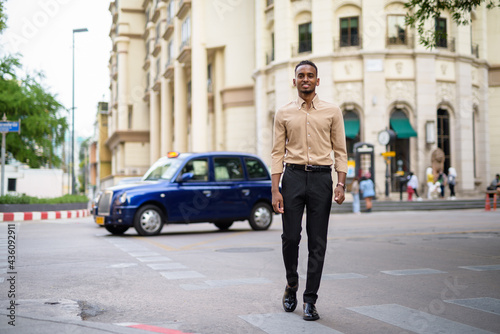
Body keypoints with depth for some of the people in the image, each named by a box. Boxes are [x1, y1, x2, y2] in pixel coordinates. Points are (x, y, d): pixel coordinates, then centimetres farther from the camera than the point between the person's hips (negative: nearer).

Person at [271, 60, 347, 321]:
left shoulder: (332, 112, 7)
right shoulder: (284, 114, 7)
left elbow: (340, 151, 6)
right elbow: (277, 153, 4)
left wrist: (341, 184, -5)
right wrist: (275, 190, -4)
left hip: (321, 177, 0)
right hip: (293, 175, 0)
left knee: (317, 243, 1)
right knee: (290, 237, 0)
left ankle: (310, 300, 10)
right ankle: (291, 285, 27)